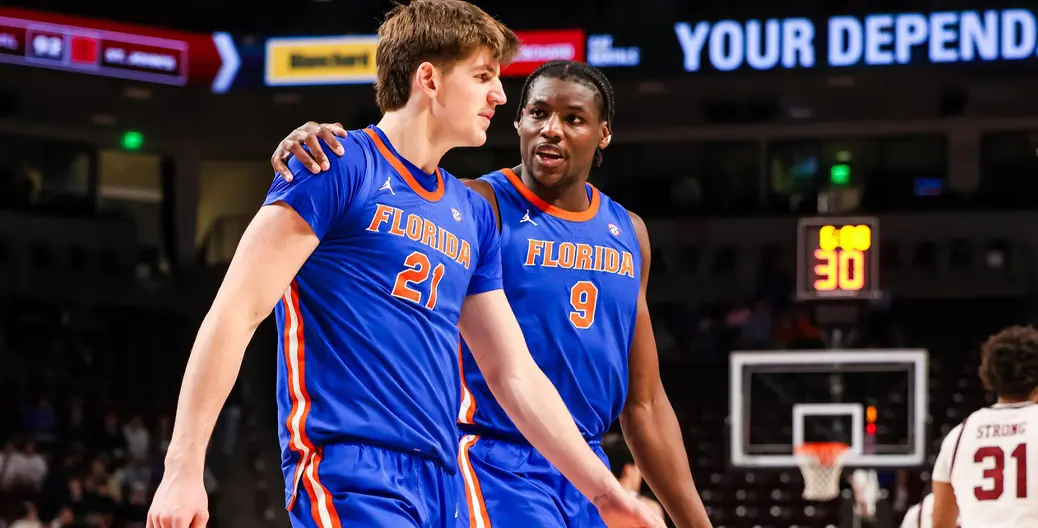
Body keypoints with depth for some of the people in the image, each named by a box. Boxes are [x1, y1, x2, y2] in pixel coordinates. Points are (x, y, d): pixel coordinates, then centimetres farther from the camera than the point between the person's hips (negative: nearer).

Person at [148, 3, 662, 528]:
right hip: (350, 477, -7)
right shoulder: (339, 165, -3)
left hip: (441, 484, 7)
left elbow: (515, 374, 23)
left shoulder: (473, 214, 18)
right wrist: (183, 468, -16)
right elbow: (235, 312, -9)